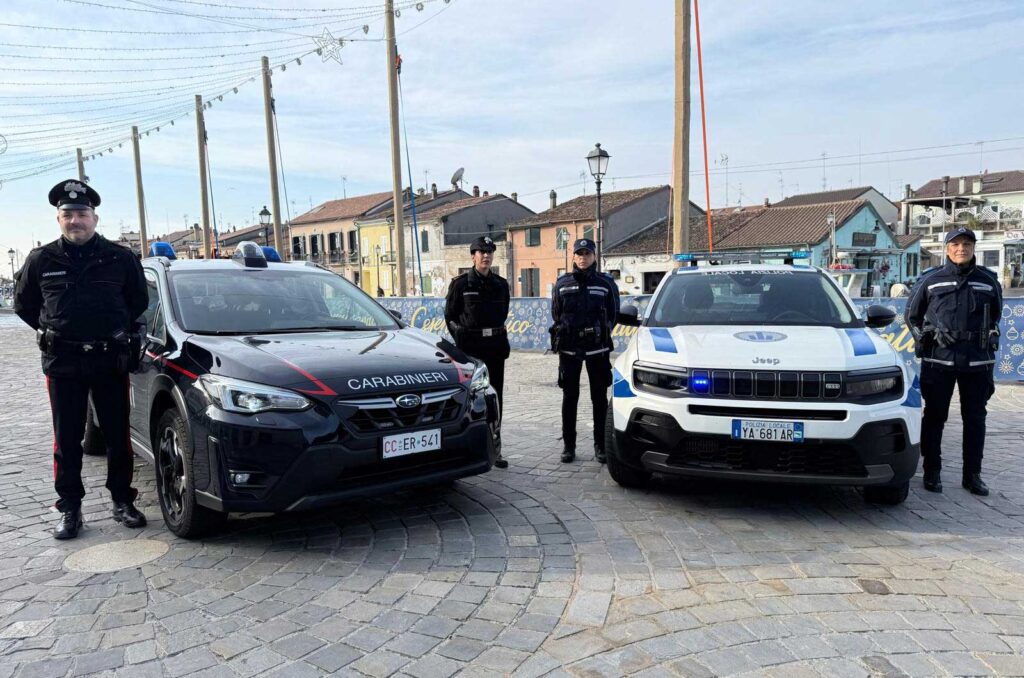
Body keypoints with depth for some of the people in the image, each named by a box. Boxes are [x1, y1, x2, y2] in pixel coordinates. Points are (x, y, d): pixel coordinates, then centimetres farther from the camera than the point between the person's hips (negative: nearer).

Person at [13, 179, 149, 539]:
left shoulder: (120, 258, -1)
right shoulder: (41, 260, 2)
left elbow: (139, 300, 12)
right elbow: (23, 304, 16)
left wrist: (118, 330, 8)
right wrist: (53, 333, 10)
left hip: (110, 359, -1)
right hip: (62, 362, 1)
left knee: (117, 434, 6)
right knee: (66, 438, 6)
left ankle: (122, 501, 19)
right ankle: (70, 508, 17)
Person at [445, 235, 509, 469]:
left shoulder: (501, 284, 10)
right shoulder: (461, 283, -2)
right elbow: (449, 315, 3)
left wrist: (494, 333, 11)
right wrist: (461, 338, 2)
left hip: (496, 345, 4)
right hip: (470, 346, -4)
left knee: (495, 397, 6)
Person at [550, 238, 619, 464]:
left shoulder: (606, 283, 2)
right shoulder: (561, 284, 5)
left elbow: (613, 314, 9)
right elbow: (555, 314, 12)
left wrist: (601, 335, 8)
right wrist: (565, 334, 9)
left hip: (597, 349, 0)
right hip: (568, 349, 1)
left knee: (599, 398, 5)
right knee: (569, 397, 6)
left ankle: (600, 445, 14)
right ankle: (568, 445, 15)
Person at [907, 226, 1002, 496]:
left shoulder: (988, 281, 8)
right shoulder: (930, 281, 3)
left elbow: (995, 316, 21)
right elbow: (912, 315, 12)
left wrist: (988, 340, 13)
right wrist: (924, 339, 4)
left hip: (977, 361, 2)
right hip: (938, 360, -2)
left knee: (975, 418, 8)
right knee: (934, 416, 3)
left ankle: (972, 474, 18)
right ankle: (932, 472, 12)